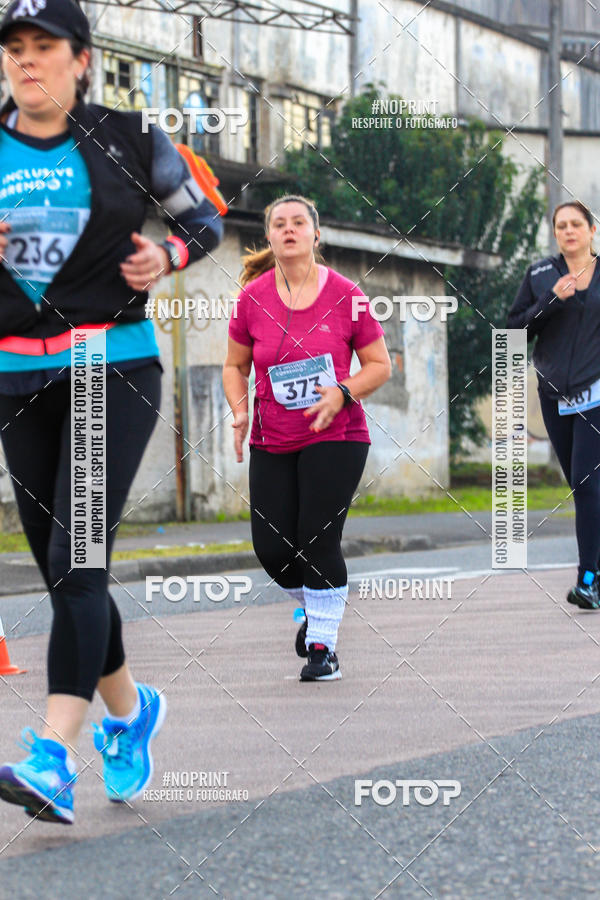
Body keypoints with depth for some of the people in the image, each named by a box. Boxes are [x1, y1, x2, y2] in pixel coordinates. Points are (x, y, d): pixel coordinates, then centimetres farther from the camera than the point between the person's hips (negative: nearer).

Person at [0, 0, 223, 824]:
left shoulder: (128, 140, 1)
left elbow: (203, 217, 13)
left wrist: (169, 255, -8)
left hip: (115, 367, -4)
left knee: (76, 558, -17)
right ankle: (130, 711, 33)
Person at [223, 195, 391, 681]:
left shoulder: (345, 295, -6)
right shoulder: (253, 297, 0)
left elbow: (380, 365, 1)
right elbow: (235, 366, 12)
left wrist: (342, 392, -16)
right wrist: (240, 411, -5)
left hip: (336, 437, -3)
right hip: (272, 443, 3)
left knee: (319, 539, -11)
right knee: (271, 546, -3)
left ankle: (323, 645, 3)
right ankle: (315, 607, 29)